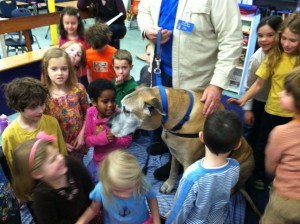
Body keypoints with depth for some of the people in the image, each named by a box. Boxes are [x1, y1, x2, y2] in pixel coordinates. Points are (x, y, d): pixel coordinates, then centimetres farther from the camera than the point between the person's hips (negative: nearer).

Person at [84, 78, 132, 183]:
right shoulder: (91, 113, -13)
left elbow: (128, 141, -16)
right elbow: (87, 139, -10)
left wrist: (113, 139, -32)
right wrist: (101, 138, -28)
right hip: (97, 160, 4)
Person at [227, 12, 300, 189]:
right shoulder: (274, 56, -10)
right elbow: (259, 83, -8)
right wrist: (244, 99, -18)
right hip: (272, 111, 0)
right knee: (263, 147, 16)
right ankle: (259, 177, 39)